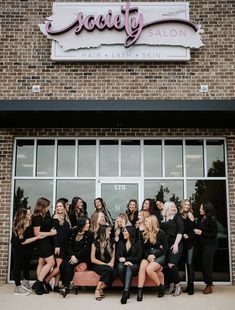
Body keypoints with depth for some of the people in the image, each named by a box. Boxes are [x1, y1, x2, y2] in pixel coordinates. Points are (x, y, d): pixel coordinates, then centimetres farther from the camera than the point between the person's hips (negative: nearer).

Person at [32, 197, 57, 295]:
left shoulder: (47, 214, 6)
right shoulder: (37, 217, -16)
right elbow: (37, 233, -16)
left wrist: (52, 231, 7)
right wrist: (50, 233, -16)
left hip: (47, 242, 8)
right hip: (42, 242, -8)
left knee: (42, 262, 9)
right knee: (51, 262, -10)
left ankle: (39, 286, 14)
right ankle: (38, 283, -3)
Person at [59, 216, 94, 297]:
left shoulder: (90, 234, -6)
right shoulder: (73, 231, 4)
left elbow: (86, 249, -9)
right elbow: (68, 245, 3)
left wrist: (76, 256, -17)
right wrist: (72, 255, -13)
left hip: (83, 257, -4)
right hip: (72, 254, 4)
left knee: (69, 265, -27)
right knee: (62, 266, -21)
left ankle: (66, 287, -21)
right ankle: (64, 285, -11)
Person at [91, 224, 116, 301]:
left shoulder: (111, 243, 12)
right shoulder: (95, 243, -1)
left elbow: (113, 257, 11)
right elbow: (93, 259, -4)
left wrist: (111, 263, -11)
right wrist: (105, 264, -11)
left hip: (108, 266, 3)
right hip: (98, 266, -3)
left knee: (114, 273, -30)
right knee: (108, 269, -35)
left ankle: (101, 288, -14)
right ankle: (97, 290, -24)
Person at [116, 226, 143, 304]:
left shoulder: (138, 243, 4)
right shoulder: (121, 243, 15)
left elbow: (138, 258, -4)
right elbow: (118, 256, 4)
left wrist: (125, 259, -12)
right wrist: (125, 262, -16)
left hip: (134, 265, -2)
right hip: (123, 264, 3)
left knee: (129, 267, -36)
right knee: (120, 266, -33)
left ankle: (125, 290, -52)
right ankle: (127, 290, -28)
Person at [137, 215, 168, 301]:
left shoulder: (160, 233, -5)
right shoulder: (145, 233, 8)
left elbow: (165, 249, -4)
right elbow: (144, 248, 11)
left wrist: (154, 255, -14)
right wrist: (148, 256, -9)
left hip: (159, 256, -4)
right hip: (148, 256, 4)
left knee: (149, 269, -29)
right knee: (142, 266, -27)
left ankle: (160, 287, -6)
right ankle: (139, 291, -29)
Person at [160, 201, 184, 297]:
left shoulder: (177, 217, 3)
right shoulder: (162, 219, 13)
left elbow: (180, 231, -5)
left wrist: (176, 244, -15)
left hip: (175, 244, -4)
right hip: (165, 244, 4)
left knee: (171, 265, -15)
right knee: (166, 265, 0)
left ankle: (177, 285, 1)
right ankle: (171, 285, 16)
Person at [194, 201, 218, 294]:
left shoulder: (212, 220, -12)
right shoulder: (201, 219, 6)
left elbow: (214, 234, -13)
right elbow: (198, 228, 17)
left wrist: (201, 233, -17)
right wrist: (196, 230, -4)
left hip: (210, 245, -7)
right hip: (202, 244, 7)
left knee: (207, 264, -6)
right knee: (203, 264, 8)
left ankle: (209, 286, 3)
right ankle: (207, 284, 17)